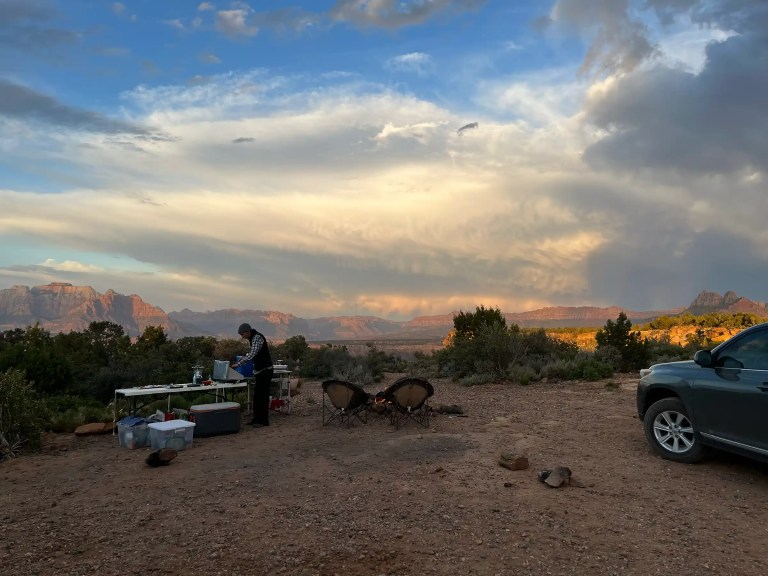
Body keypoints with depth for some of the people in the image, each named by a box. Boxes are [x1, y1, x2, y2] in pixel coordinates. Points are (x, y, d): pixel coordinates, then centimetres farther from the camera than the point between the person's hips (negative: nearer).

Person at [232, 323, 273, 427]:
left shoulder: (257, 337, -18)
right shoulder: (252, 338, 13)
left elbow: (252, 355, -27)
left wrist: (238, 364, -25)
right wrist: (240, 360, 15)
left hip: (265, 370, -10)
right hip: (259, 371, 10)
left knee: (262, 395, -6)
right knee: (257, 395, 12)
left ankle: (263, 420, -1)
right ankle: (257, 419, 18)